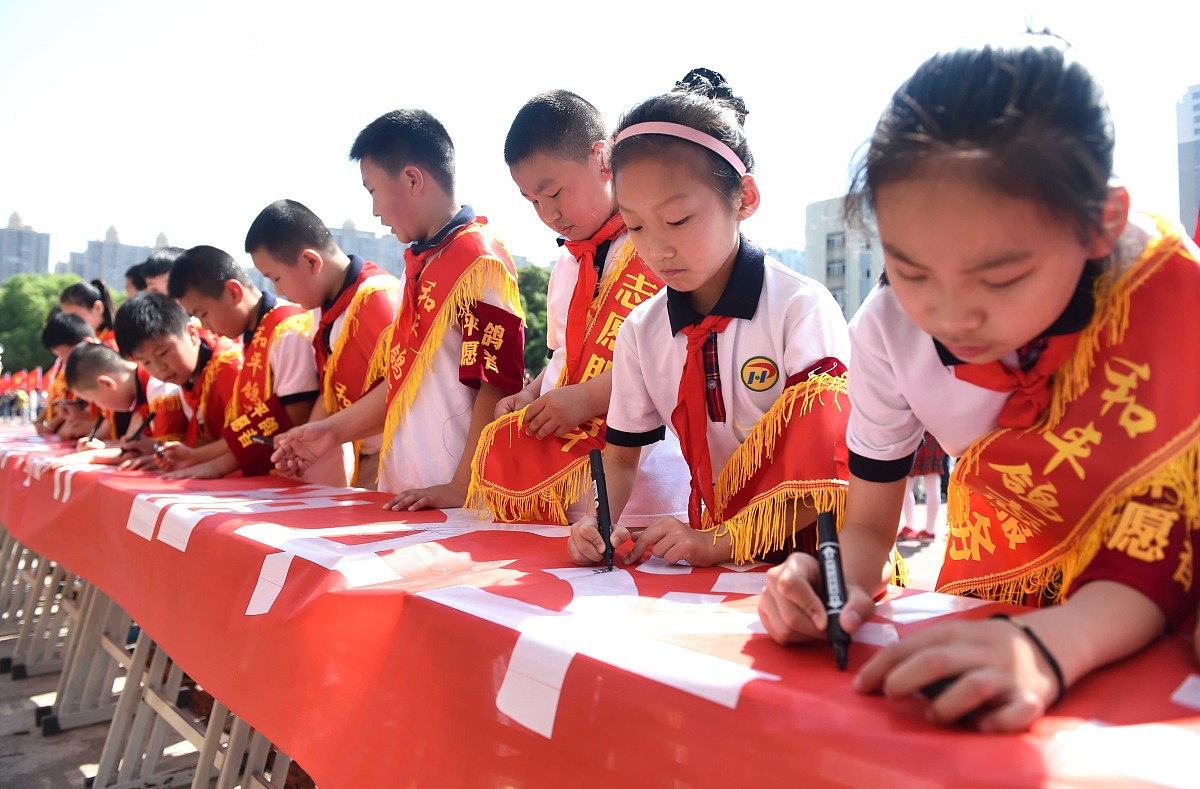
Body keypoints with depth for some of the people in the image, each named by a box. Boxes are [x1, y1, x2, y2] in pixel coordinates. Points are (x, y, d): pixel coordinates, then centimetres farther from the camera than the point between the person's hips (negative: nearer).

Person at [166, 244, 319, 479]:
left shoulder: (289, 332, -12)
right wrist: (198, 456, 11)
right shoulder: (252, 340, 13)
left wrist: (219, 465, -10)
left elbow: (293, 423, -15)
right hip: (261, 475, 7)